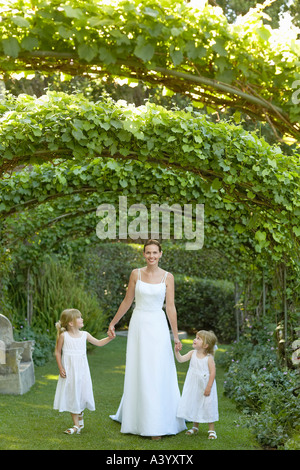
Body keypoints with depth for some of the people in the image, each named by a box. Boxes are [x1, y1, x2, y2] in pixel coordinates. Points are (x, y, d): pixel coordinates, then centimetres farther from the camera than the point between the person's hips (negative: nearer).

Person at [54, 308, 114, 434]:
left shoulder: (84, 335, 3)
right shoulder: (63, 336, -7)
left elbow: (99, 343, 12)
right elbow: (58, 352, -2)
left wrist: (110, 338, -3)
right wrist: (60, 368, -8)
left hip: (82, 371, 3)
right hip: (69, 372, -3)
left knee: (81, 395, 5)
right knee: (72, 396, 2)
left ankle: (80, 419, 27)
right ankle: (77, 425, 9)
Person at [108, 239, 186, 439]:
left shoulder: (168, 277, -1)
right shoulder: (136, 274, 2)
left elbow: (170, 307, 0)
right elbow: (127, 301, 10)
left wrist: (176, 336, -2)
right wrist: (113, 323, 13)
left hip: (158, 327, -1)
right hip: (138, 325, 2)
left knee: (158, 375, -2)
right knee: (138, 373, 8)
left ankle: (157, 424, 4)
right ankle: (136, 417, 22)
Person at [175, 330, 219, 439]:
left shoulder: (209, 358, -17)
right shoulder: (192, 353, -2)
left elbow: (212, 373, -16)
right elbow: (181, 359, -6)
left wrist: (209, 387, -18)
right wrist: (176, 350, -22)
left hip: (205, 387, -5)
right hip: (193, 387, 5)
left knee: (208, 406, 2)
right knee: (193, 405, 14)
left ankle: (211, 429, 15)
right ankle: (195, 427, 32)